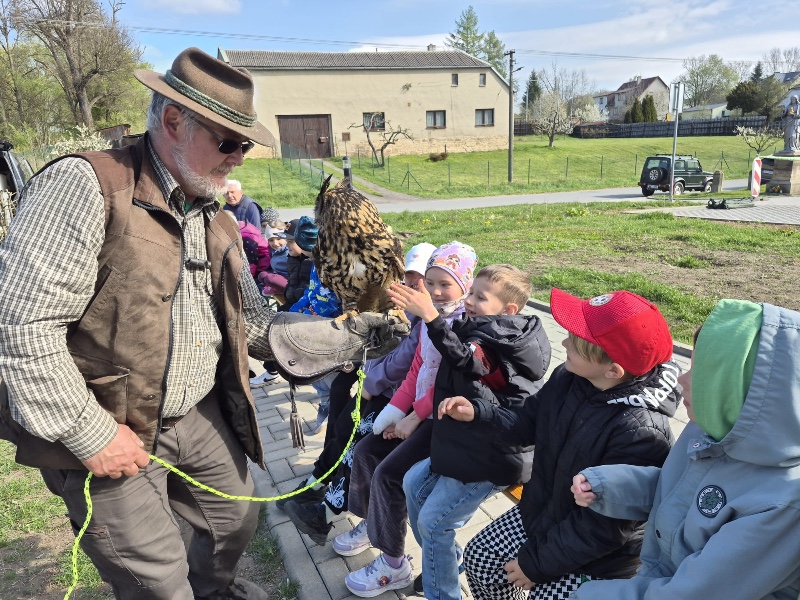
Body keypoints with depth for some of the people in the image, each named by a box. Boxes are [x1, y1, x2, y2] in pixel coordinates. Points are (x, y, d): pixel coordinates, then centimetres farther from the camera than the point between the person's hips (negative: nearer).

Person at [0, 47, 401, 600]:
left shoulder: (218, 221, 7)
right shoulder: (86, 186, -18)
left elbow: (252, 322, 9)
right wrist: (89, 433, -18)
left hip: (201, 417, 7)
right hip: (107, 435, -7)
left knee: (239, 518, 23)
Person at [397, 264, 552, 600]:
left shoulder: (498, 345, -22)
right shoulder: (480, 333, 6)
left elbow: (465, 359, -44)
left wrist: (430, 317, -51)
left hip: (491, 458, -10)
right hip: (467, 445, 10)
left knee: (433, 521, -1)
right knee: (414, 484, 17)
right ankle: (443, 564, 35)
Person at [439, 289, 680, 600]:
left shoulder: (641, 433, -35)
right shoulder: (568, 378, -14)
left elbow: (605, 528, -28)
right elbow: (528, 424, 2)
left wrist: (538, 562, -18)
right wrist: (477, 414, -15)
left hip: (594, 558, -7)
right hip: (541, 513, 7)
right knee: (478, 557, 18)